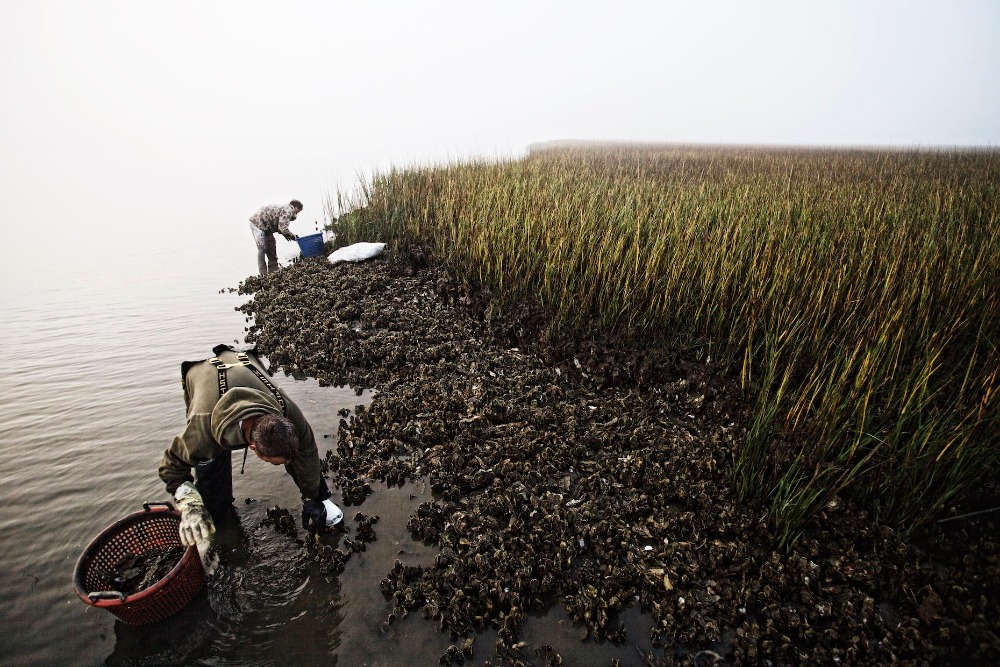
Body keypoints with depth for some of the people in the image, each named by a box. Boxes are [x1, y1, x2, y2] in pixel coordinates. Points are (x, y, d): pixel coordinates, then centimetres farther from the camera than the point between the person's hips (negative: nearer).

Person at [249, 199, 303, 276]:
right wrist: (293, 236, -11)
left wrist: (286, 235, 4)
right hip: (258, 223, -11)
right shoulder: (287, 211, -16)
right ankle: (263, 274, -7)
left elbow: (278, 226, 15)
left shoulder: (285, 210, 16)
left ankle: (273, 272, 20)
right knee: (262, 249, -10)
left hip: (265, 226, 11)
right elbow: (282, 228, -24)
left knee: (271, 249, 13)